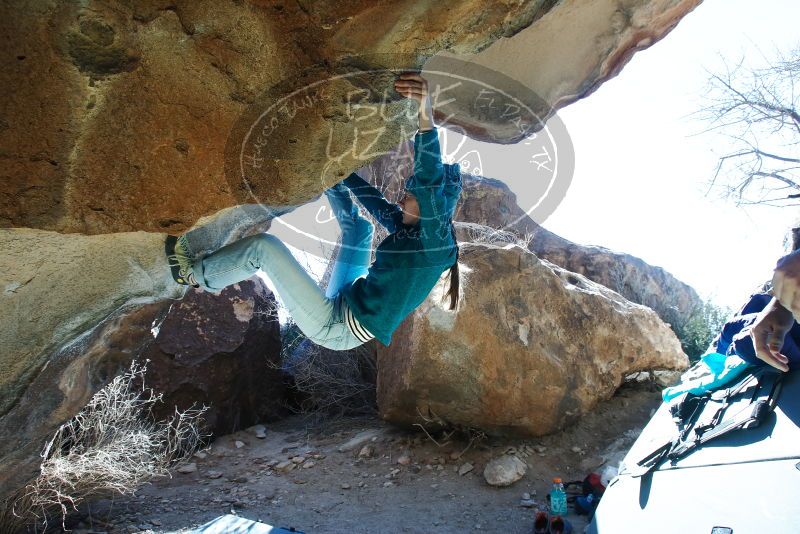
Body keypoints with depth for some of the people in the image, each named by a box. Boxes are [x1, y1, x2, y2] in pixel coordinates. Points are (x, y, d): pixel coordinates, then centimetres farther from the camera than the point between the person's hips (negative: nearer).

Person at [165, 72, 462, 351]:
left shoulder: (435, 240, -21)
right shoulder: (409, 229, 3)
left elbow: (431, 181, -38)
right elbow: (374, 202, 14)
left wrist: (426, 119, -52)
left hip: (334, 329, -9)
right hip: (344, 306, 9)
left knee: (265, 247, -8)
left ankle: (195, 275, 11)